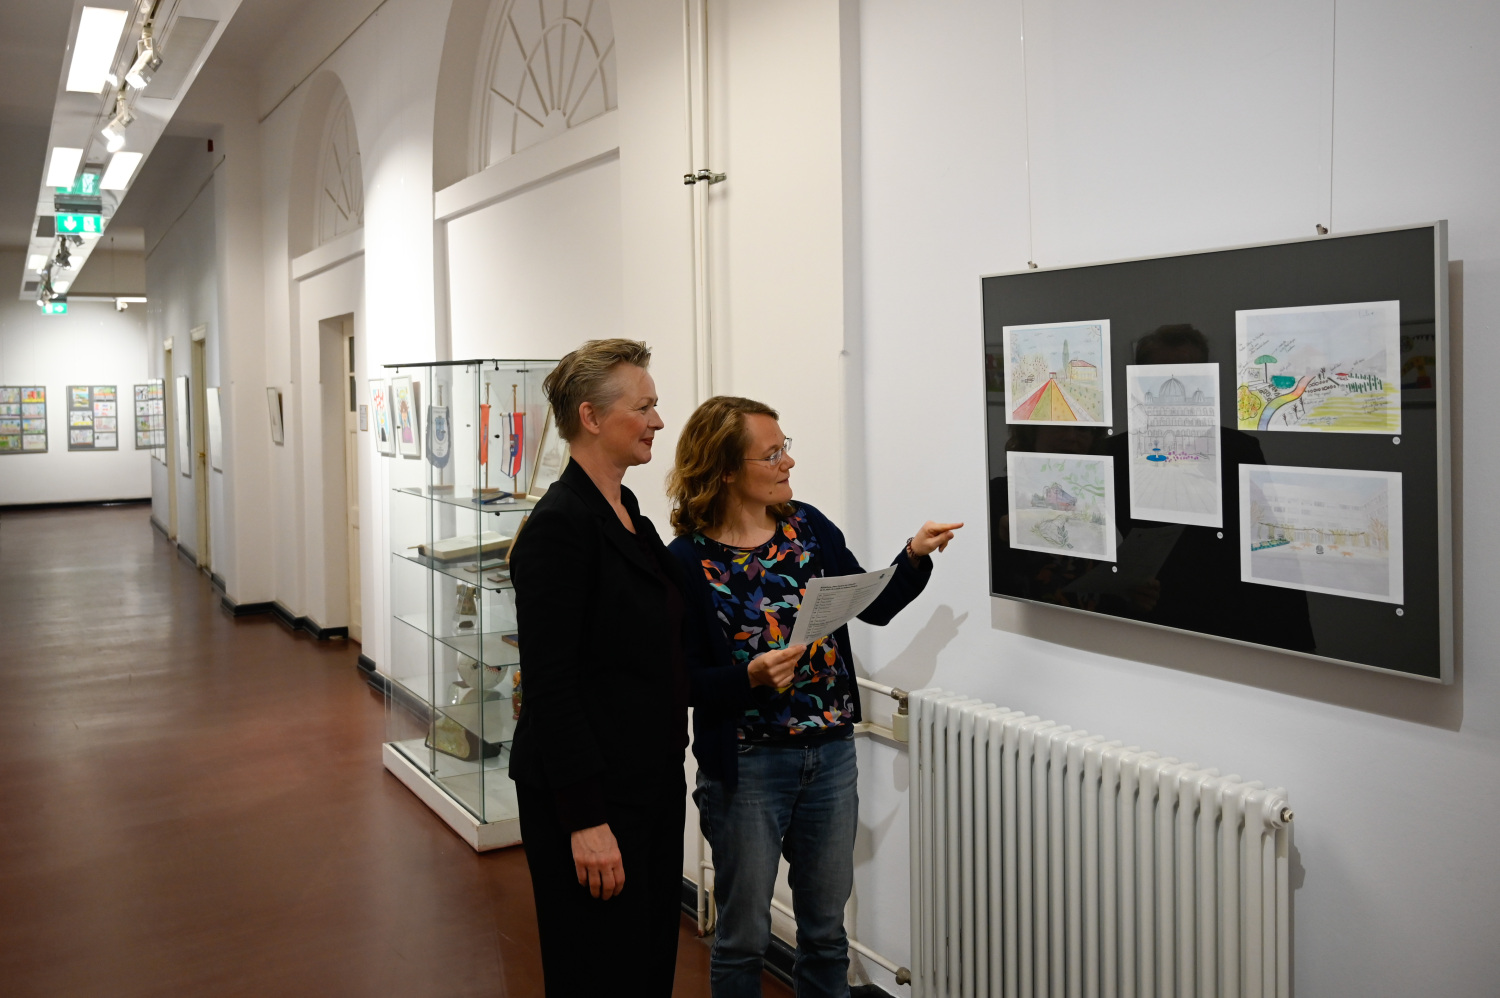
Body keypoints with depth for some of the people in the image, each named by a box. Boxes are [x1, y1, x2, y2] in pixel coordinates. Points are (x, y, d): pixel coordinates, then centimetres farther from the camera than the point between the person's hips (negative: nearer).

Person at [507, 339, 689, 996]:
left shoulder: (626, 510, 10)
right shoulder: (559, 523, -19)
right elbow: (549, 684, -21)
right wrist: (585, 820, -22)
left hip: (650, 781, 9)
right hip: (590, 795, -9)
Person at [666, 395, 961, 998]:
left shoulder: (809, 528, 1)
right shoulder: (689, 560, -12)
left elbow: (874, 608, 8)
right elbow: (685, 680, -11)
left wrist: (914, 557, -7)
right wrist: (751, 677, -27)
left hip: (831, 752, 4)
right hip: (746, 763, -4)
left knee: (826, 928, 18)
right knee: (744, 936, 12)